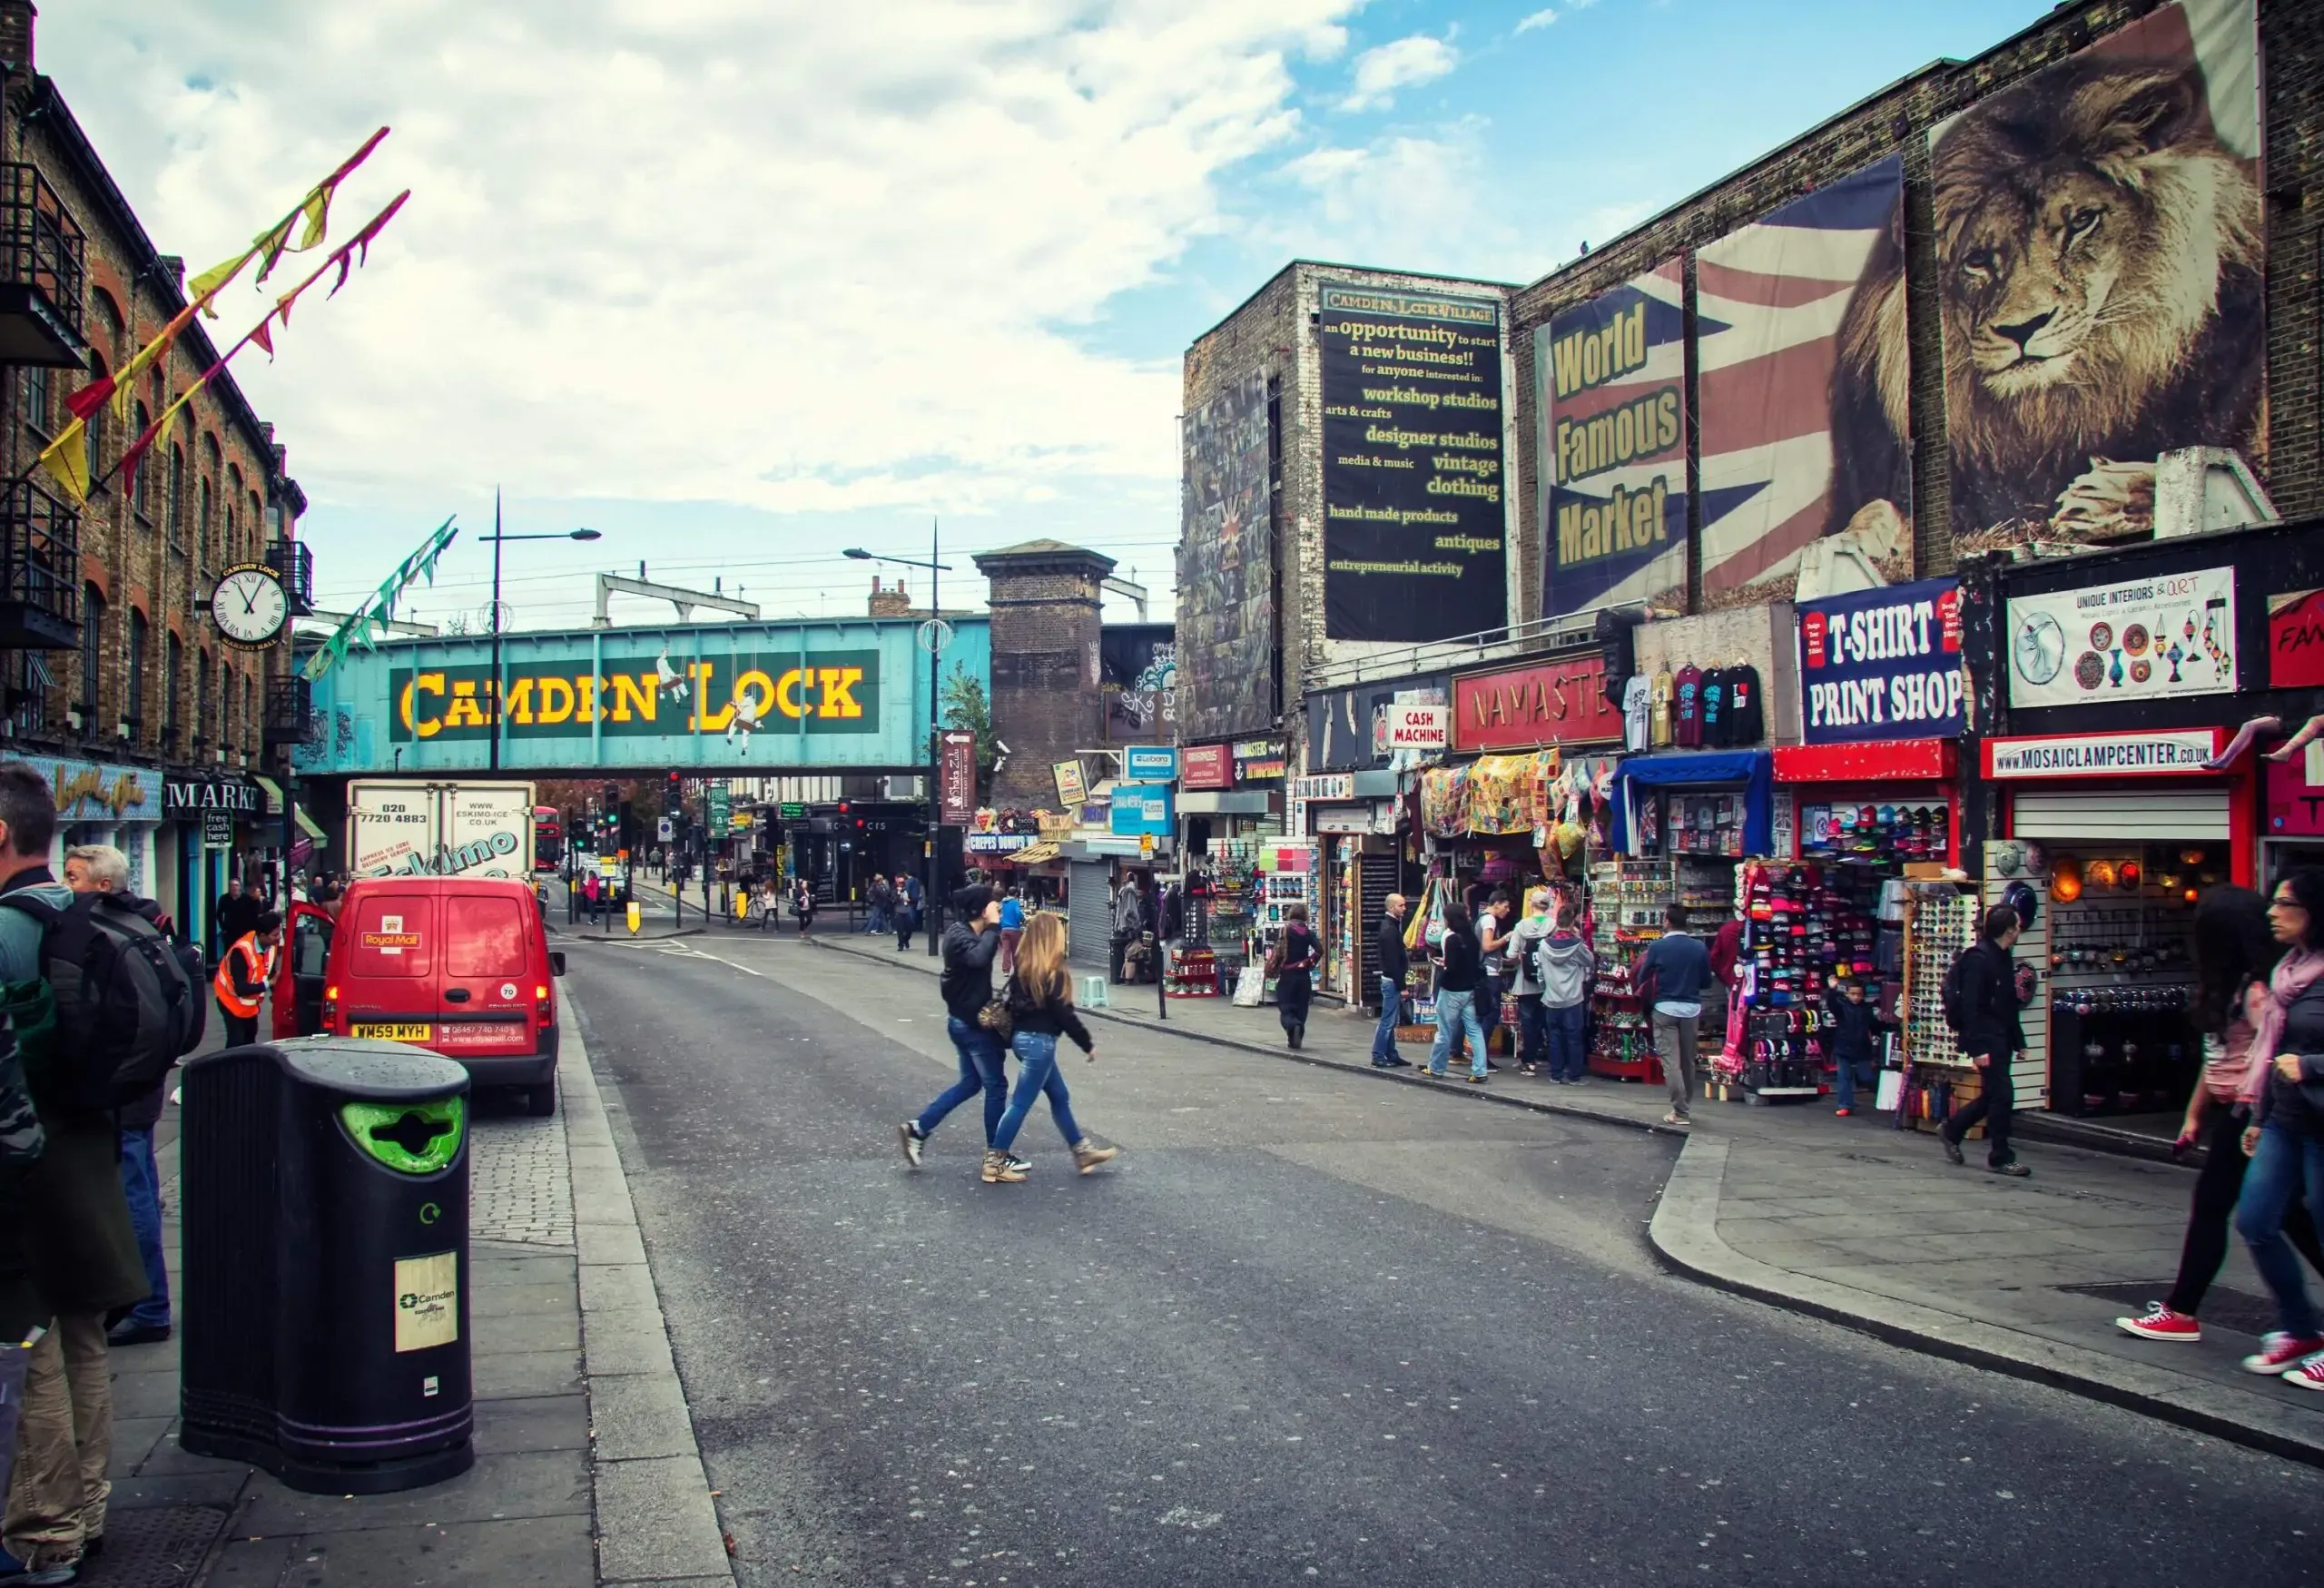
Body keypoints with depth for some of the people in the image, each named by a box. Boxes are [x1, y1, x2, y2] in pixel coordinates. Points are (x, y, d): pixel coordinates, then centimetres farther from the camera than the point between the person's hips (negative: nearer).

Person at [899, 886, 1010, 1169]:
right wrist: (993, 926, -34)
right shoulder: (961, 937, -23)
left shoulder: (962, 932, 8)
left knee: (970, 1082, 18)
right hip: (972, 1023, -10)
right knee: (996, 1085, 2)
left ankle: (917, 1129, 16)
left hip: (964, 1020, 10)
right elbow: (979, 958, -43)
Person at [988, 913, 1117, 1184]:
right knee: (1021, 1103, -1)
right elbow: (1064, 1014, -17)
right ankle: (995, 1162, 5)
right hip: (1040, 1042, -9)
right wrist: (1088, 1044, -7)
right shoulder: (1053, 973, -18)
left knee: (1060, 1097, 18)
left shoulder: (1022, 967, 5)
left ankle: (1082, 1151, 28)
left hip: (1023, 1037, 9)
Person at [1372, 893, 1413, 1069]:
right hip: (1392, 981, -10)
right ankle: (1378, 1057, 0)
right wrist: (1401, 986, -19)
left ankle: (1391, 1055, 20)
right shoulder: (1390, 929, -18)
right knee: (1388, 1021, -5)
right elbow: (1393, 962, -21)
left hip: (1391, 979, 10)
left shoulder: (1391, 925, 13)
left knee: (1391, 1021, 14)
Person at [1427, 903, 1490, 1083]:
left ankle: (1436, 1069, 18)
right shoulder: (1471, 937, 4)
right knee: (1475, 1031, 3)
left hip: (1451, 992, -6)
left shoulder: (1451, 939, -16)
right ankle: (1479, 1072, 0)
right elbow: (1477, 962, 13)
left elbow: (1451, 968, -22)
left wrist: (1441, 966, 0)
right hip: (1470, 990, 6)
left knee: (1444, 1033, 5)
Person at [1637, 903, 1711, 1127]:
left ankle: (1680, 1112, -5)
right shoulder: (1700, 947, -3)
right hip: (1692, 1008, 3)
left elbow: (1641, 979, -2)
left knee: (1671, 1061, -1)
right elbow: (1706, 981, 6)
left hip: (1665, 1007, -3)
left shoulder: (1657, 947, -10)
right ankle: (1687, 1107, 26)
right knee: (1688, 1060, 16)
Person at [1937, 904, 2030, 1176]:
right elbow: (1969, 1007, -20)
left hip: (2001, 1038, 9)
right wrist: (1977, 1048, -23)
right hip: (1986, 1039, -9)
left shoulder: (2003, 958, 12)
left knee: (1993, 1094, 14)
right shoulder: (1978, 958, -16)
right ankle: (2000, 1158, 5)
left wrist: (2018, 1040, 19)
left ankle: (1950, 1130, 30)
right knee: (2002, 1095, -5)